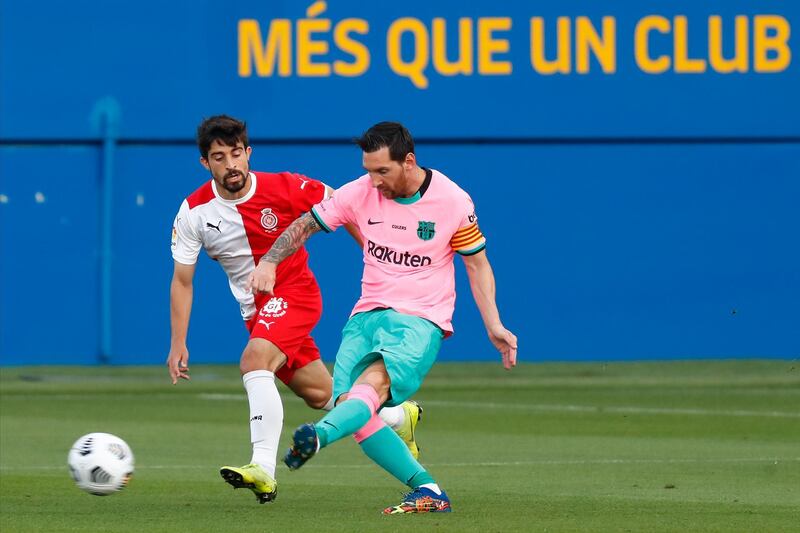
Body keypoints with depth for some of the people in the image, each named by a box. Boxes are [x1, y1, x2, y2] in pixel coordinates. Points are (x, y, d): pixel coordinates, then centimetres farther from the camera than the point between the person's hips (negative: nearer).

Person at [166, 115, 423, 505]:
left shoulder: (285, 188, -16)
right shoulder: (194, 212, -9)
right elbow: (182, 282, -1)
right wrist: (178, 344, -6)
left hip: (293, 292, -5)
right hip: (255, 310, 5)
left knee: (254, 361, -31)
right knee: (320, 396, 11)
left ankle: (263, 469, -38)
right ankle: (399, 418, 38)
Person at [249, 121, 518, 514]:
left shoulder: (452, 201, -5)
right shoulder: (360, 193, 1)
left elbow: (477, 265, 5)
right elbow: (305, 226, 10)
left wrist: (493, 325, -2)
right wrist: (269, 261, -7)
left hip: (420, 321, -4)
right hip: (367, 315, 4)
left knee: (374, 381, -33)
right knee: (352, 409, -17)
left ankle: (319, 436, -60)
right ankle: (428, 490, -14)